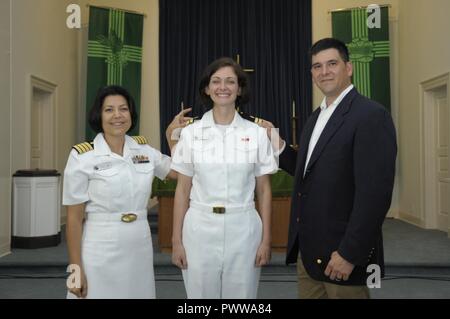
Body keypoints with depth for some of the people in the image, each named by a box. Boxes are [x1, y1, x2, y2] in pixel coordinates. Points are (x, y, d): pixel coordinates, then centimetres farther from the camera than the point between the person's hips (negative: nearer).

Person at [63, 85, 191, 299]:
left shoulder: (144, 149, 4)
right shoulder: (82, 156, -8)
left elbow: (179, 172, 15)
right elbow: (74, 218, -7)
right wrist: (76, 269, -9)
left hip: (140, 249, 4)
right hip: (101, 252, -4)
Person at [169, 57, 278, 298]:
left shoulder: (256, 133, 0)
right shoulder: (191, 133, 0)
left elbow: (264, 190, 4)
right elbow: (182, 190, 3)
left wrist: (266, 239, 0)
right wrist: (176, 240, 0)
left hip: (242, 229, 0)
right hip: (200, 229, 0)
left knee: (241, 295, 11)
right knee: (201, 294, 12)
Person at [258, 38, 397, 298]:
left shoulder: (371, 115, -14)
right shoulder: (316, 117, 12)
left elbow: (375, 193, -20)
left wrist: (349, 254, -20)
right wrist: (278, 143, 1)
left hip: (341, 252, -7)